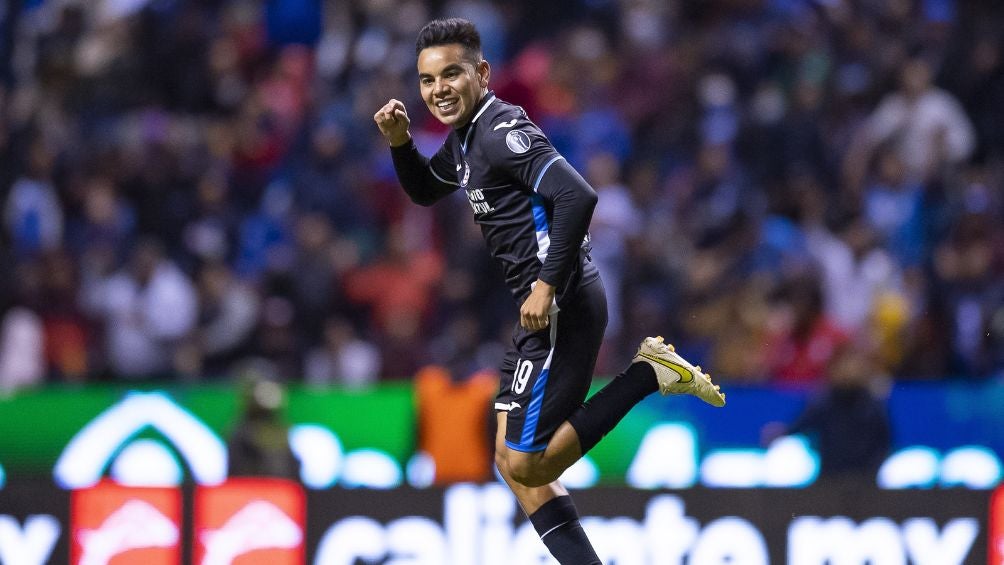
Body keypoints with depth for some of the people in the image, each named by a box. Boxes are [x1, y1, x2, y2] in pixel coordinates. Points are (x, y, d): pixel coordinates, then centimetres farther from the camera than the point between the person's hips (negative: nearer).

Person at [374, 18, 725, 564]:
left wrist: (548, 285, -25)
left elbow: (578, 196, -27)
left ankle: (650, 372, -5)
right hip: (541, 310, 10)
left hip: (561, 308, -10)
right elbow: (426, 191, 33)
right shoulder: (466, 135, 14)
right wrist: (399, 143, 13)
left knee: (526, 467, -9)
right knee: (512, 460, 12)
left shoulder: (502, 130, -16)